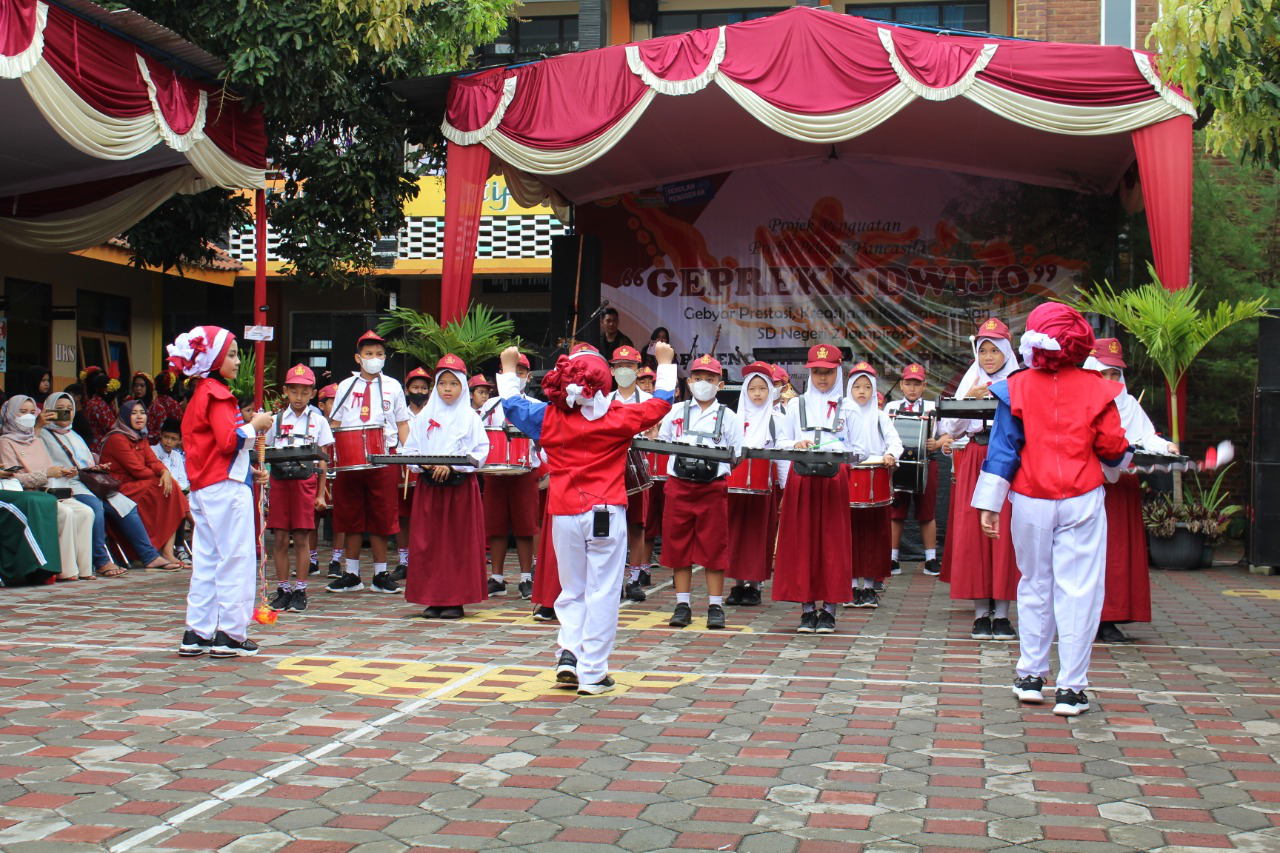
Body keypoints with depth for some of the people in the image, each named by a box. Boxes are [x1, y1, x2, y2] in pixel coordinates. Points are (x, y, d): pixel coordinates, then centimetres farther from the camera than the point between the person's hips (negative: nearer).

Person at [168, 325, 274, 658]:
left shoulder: (200, 394, 18)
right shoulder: (217, 394, -12)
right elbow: (228, 440, -23)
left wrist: (248, 470, 19)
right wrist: (254, 426, -8)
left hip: (204, 488, 10)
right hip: (226, 487, -10)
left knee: (206, 562, 12)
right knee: (236, 560, -4)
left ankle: (197, 634, 14)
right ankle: (230, 634, -3)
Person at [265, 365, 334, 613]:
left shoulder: (318, 421, 7)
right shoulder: (276, 420, 11)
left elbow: (322, 460, 7)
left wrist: (321, 494, 4)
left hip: (305, 481, -2)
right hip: (279, 481, 2)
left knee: (301, 538, -2)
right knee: (280, 538, 1)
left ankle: (300, 591, 6)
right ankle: (283, 590, 10)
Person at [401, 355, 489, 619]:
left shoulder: (470, 417, 3)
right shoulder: (424, 416, 11)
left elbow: (480, 452, -4)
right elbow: (409, 450, 9)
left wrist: (451, 466, -15)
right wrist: (424, 464, -11)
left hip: (461, 485, -2)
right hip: (428, 486, 3)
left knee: (460, 542, -2)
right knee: (429, 541, 0)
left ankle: (457, 600, 3)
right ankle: (433, 599, 7)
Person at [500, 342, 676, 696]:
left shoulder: (548, 418, 3)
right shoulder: (618, 418, -3)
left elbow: (512, 404, 19)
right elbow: (660, 404, 9)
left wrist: (509, 368, 34)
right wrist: (665, 363, 22)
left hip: (564, 516, 3)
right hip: (606, 514, -3)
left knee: (572, 589, 18)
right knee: (602, 593, 1)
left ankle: (569, 650, 1)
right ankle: (593, 673, 2)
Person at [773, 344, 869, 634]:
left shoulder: (847, 408, 8)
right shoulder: (797, 406, 13)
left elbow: (860, 450, 5)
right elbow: (781, 442, 13)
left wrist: (835, 454, -14)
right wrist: (796, 445, -9)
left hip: (835, 481, -1)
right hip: (801, 479, 1)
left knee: (833, 542, -2)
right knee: (802, 541, -2)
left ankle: (829, 609, 4)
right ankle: (807, 609, 4)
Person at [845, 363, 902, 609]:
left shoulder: (880, 416, 11)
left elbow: (895, 441, 0)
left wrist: (891, 454, -22)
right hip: (847, 476, -1)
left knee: (873, 533, 1)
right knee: (851, 533, -3)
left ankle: (869, 586, 7)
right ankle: (853, 585, 4)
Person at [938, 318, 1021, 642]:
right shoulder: (970, 384, 13)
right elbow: (949, 429, 7)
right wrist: (969, 400, -5)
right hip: (973, 465, 2)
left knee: (1005, 536, -6)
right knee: (972, 536, -3)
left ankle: (1002, 613, 0)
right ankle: (981, 612, 3)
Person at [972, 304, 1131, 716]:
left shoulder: (1016, 388, -4)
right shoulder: (1096, 389, -4)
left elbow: (1002, 447, -4)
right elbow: (1114, 449, 0)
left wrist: (989, 504, -1)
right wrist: (1126, 455, 24)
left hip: (1030, 503, 1)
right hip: (1082, 502, -1)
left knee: (1034, 586, 16)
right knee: (1078, 590, 1)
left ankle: (1030, 676, 20)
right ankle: (1071, 688, 1)